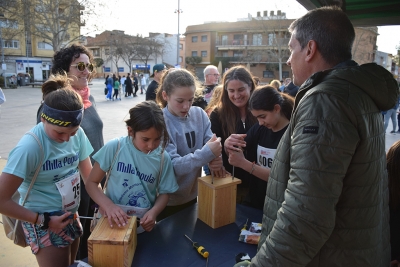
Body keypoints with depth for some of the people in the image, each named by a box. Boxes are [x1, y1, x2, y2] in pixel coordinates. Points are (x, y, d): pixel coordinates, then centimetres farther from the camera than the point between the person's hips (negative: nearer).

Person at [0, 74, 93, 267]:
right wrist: (44, 221, -16)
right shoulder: (29, 147, -26)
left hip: (71, 216, 5)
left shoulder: (78, 134, -12)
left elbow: (89, 175, 0)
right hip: (43, 221, -5)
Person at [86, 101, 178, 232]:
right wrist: (108, 205, -20)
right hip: (114, 222, -4)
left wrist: (154, 212, -15)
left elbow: (164, 193, 4)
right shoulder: (114, 148, -12)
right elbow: (91, 183, -4)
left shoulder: (163, 158, -6)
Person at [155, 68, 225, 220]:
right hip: (168, 201, -5)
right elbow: (171, 165, -27)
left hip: (192, 194, 5)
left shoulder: (199, 114, -5)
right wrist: (207, 153, -36)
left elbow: (210, 144, -9)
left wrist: (216, 158, -31)